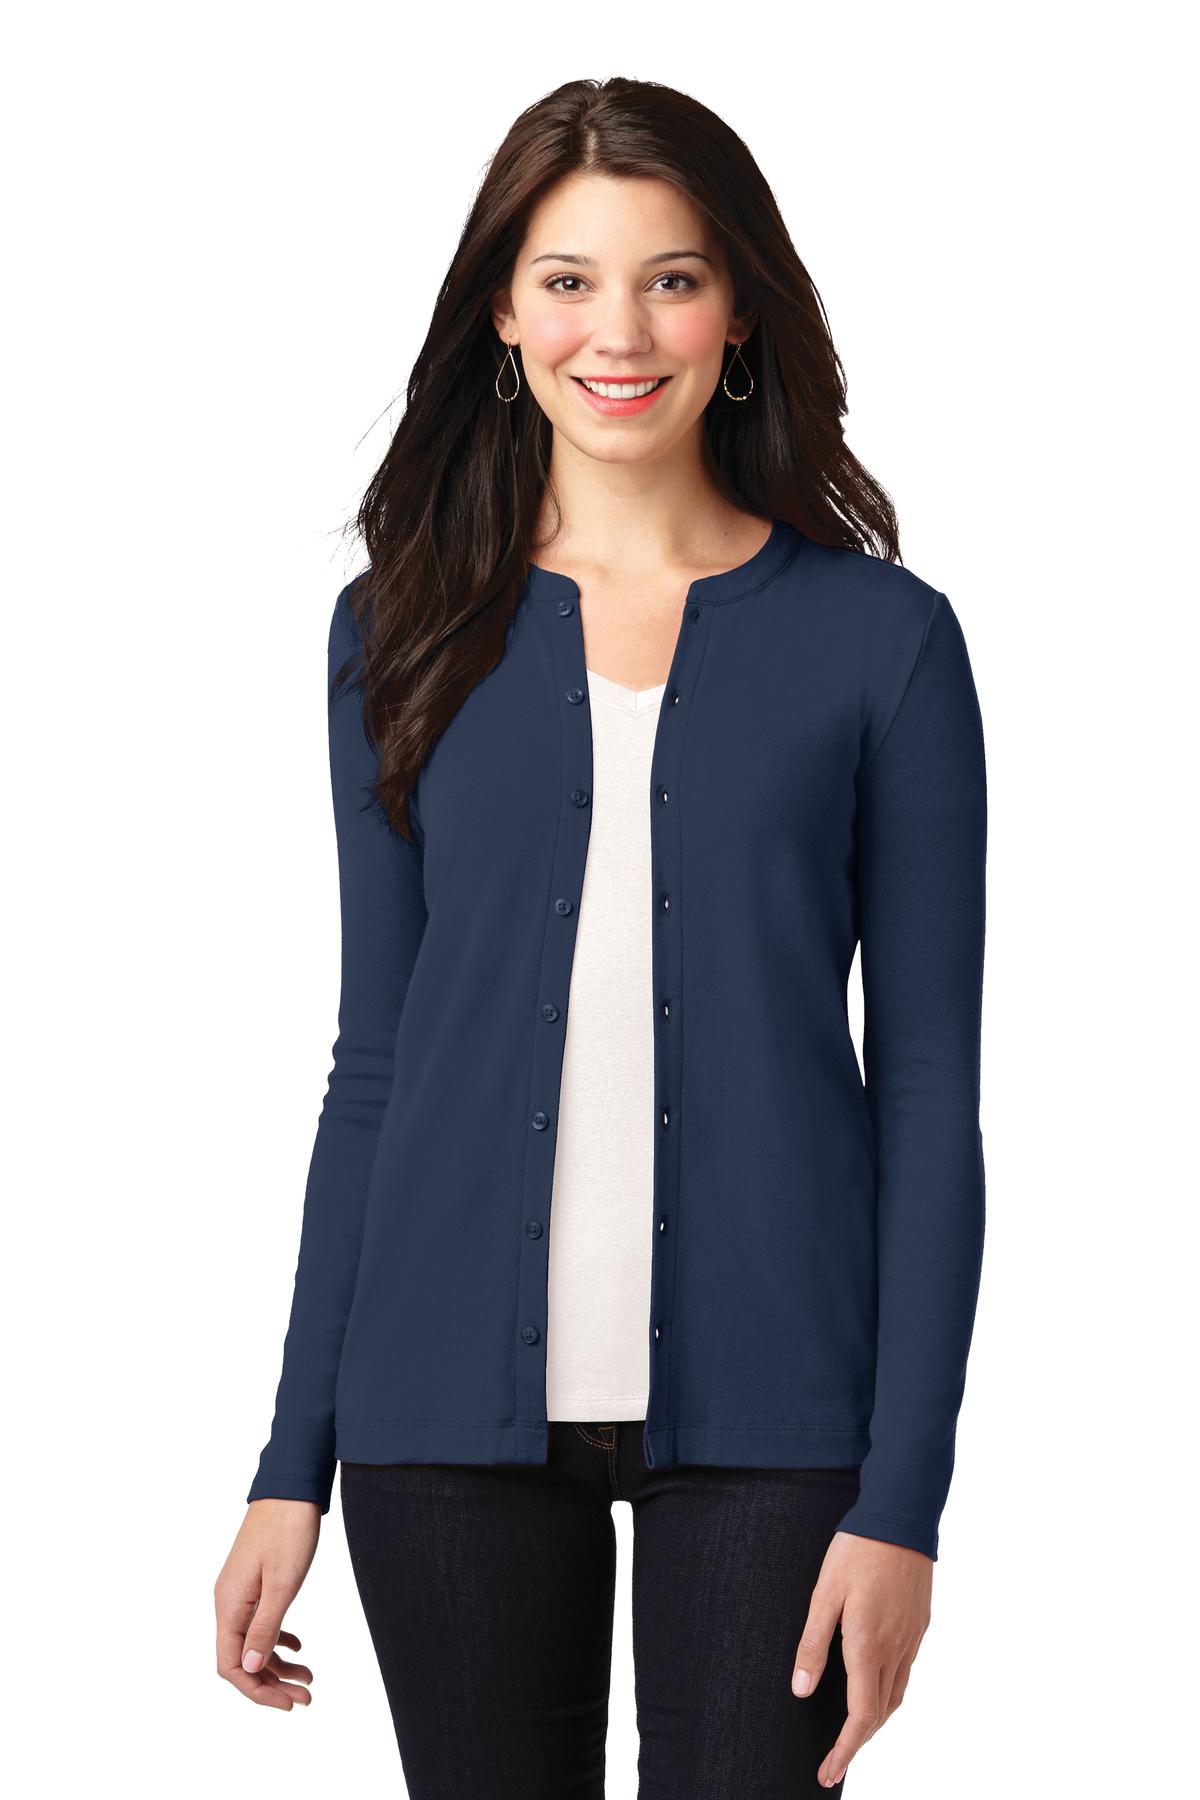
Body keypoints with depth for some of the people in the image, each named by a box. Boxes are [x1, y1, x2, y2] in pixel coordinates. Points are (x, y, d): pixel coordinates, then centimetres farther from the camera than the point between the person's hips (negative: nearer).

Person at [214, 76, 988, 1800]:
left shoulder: (880, 637, 0)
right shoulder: (405, 629, 7)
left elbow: (931, 1091, 0)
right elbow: (375, 1057, 9)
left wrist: (900, 1498, -7)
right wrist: (293, 1462, 5)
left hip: (760, 1405, -2)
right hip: (455, 1397, 2)